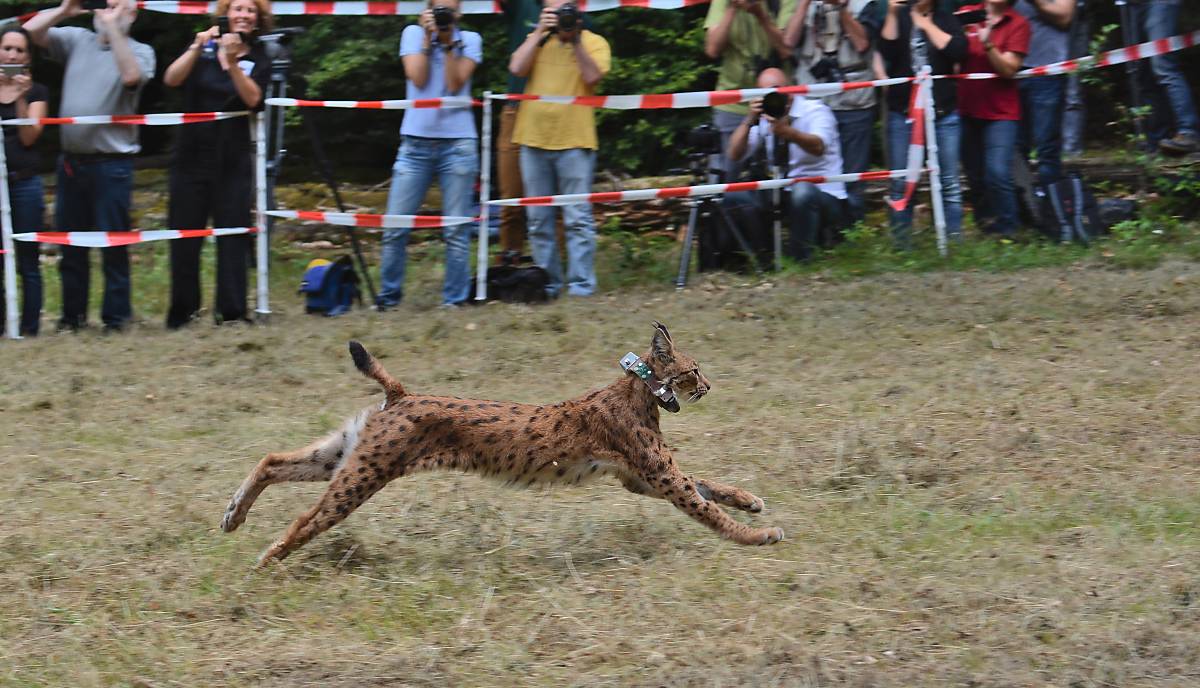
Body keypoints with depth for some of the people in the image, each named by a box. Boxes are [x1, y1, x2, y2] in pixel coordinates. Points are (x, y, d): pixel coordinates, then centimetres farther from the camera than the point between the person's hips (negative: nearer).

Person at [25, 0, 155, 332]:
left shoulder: (139, 52, -1)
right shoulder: (78, 40, 10)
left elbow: (131, 76, -23)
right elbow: (31, 31, 4)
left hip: (111, 164, -5)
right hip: (71, 160, 5)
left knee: (113, 243, -1)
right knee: (70, 243, 11)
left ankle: (116, 317, 6)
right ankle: (73, 314, 20)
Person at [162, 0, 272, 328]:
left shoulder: (259, 59, 5)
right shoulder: (203, 47, 5)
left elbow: (252, 98, -13)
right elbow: (171, 79, -10)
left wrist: (232, 62, -25)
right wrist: (197, 50, -23)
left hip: (232, 162, 0)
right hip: (192, 156, 0)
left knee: (233, 237, -3)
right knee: (185, 236, 1)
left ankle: (231, 312, 0)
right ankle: (182, 312, 8)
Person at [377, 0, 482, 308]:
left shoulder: (470, 40, 7)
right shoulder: (413, 34, 8)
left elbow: (455, 84, -6)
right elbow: (418, 78, -5)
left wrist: (449, 43, -9)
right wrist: (428, 38, -7)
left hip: (457, 143, -1)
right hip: (416, 141, 1)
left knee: (457, 230, -2)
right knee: (396, 225, -2)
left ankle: (454, 300, 5)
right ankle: (389, 295, 10)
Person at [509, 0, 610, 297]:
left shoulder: (594, 43, 5)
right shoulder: (537, 41, 13)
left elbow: (592, 77, -11)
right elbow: (517, 68, -3)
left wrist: (575, 40, -13)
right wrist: (539, 32, -6)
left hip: (574, 141, -3)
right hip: (534, 139, 4)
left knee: (578, 219, -6)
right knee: (539, 221, 6)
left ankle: (581, 284, -5)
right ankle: (547, 283, 13)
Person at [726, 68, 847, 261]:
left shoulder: (815, 110, -8)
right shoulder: (764, 119, 7)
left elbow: (818, 147, -31)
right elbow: (734, 154, -4)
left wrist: (788, 132, -50)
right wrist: (749, 120, -19)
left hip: (826, 196, -6)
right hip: (784, 195, 6)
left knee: (802, 191, -40)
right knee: (731, 197, -12)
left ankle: (799, 258, -22)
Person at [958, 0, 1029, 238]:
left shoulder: (1018, 24, -4)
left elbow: (1009, 69, -11)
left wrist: (988, 44, -25)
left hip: (1001, 113, -4)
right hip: (968, 110, 4)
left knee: (998, 174, -17)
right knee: (974, 176, 10)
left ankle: (1006, 231, -5)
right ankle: (985, 228, 25)